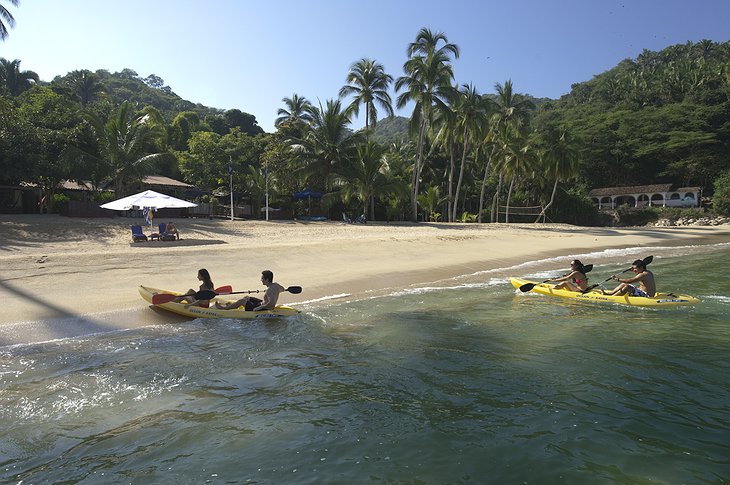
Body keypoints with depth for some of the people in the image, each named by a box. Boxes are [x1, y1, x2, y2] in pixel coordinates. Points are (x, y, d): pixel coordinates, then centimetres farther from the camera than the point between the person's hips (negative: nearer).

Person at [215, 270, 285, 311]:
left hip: (264, 310, -10)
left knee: (242, 301, 2)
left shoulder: (269, 290, -30)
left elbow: (272, 303, -43)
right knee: (246, 298, 21)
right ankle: (230, 305, 38)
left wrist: (260, 307, -33)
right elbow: (283, 289, 19)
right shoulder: (276, 285, -4)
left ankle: (224, 308, 22)